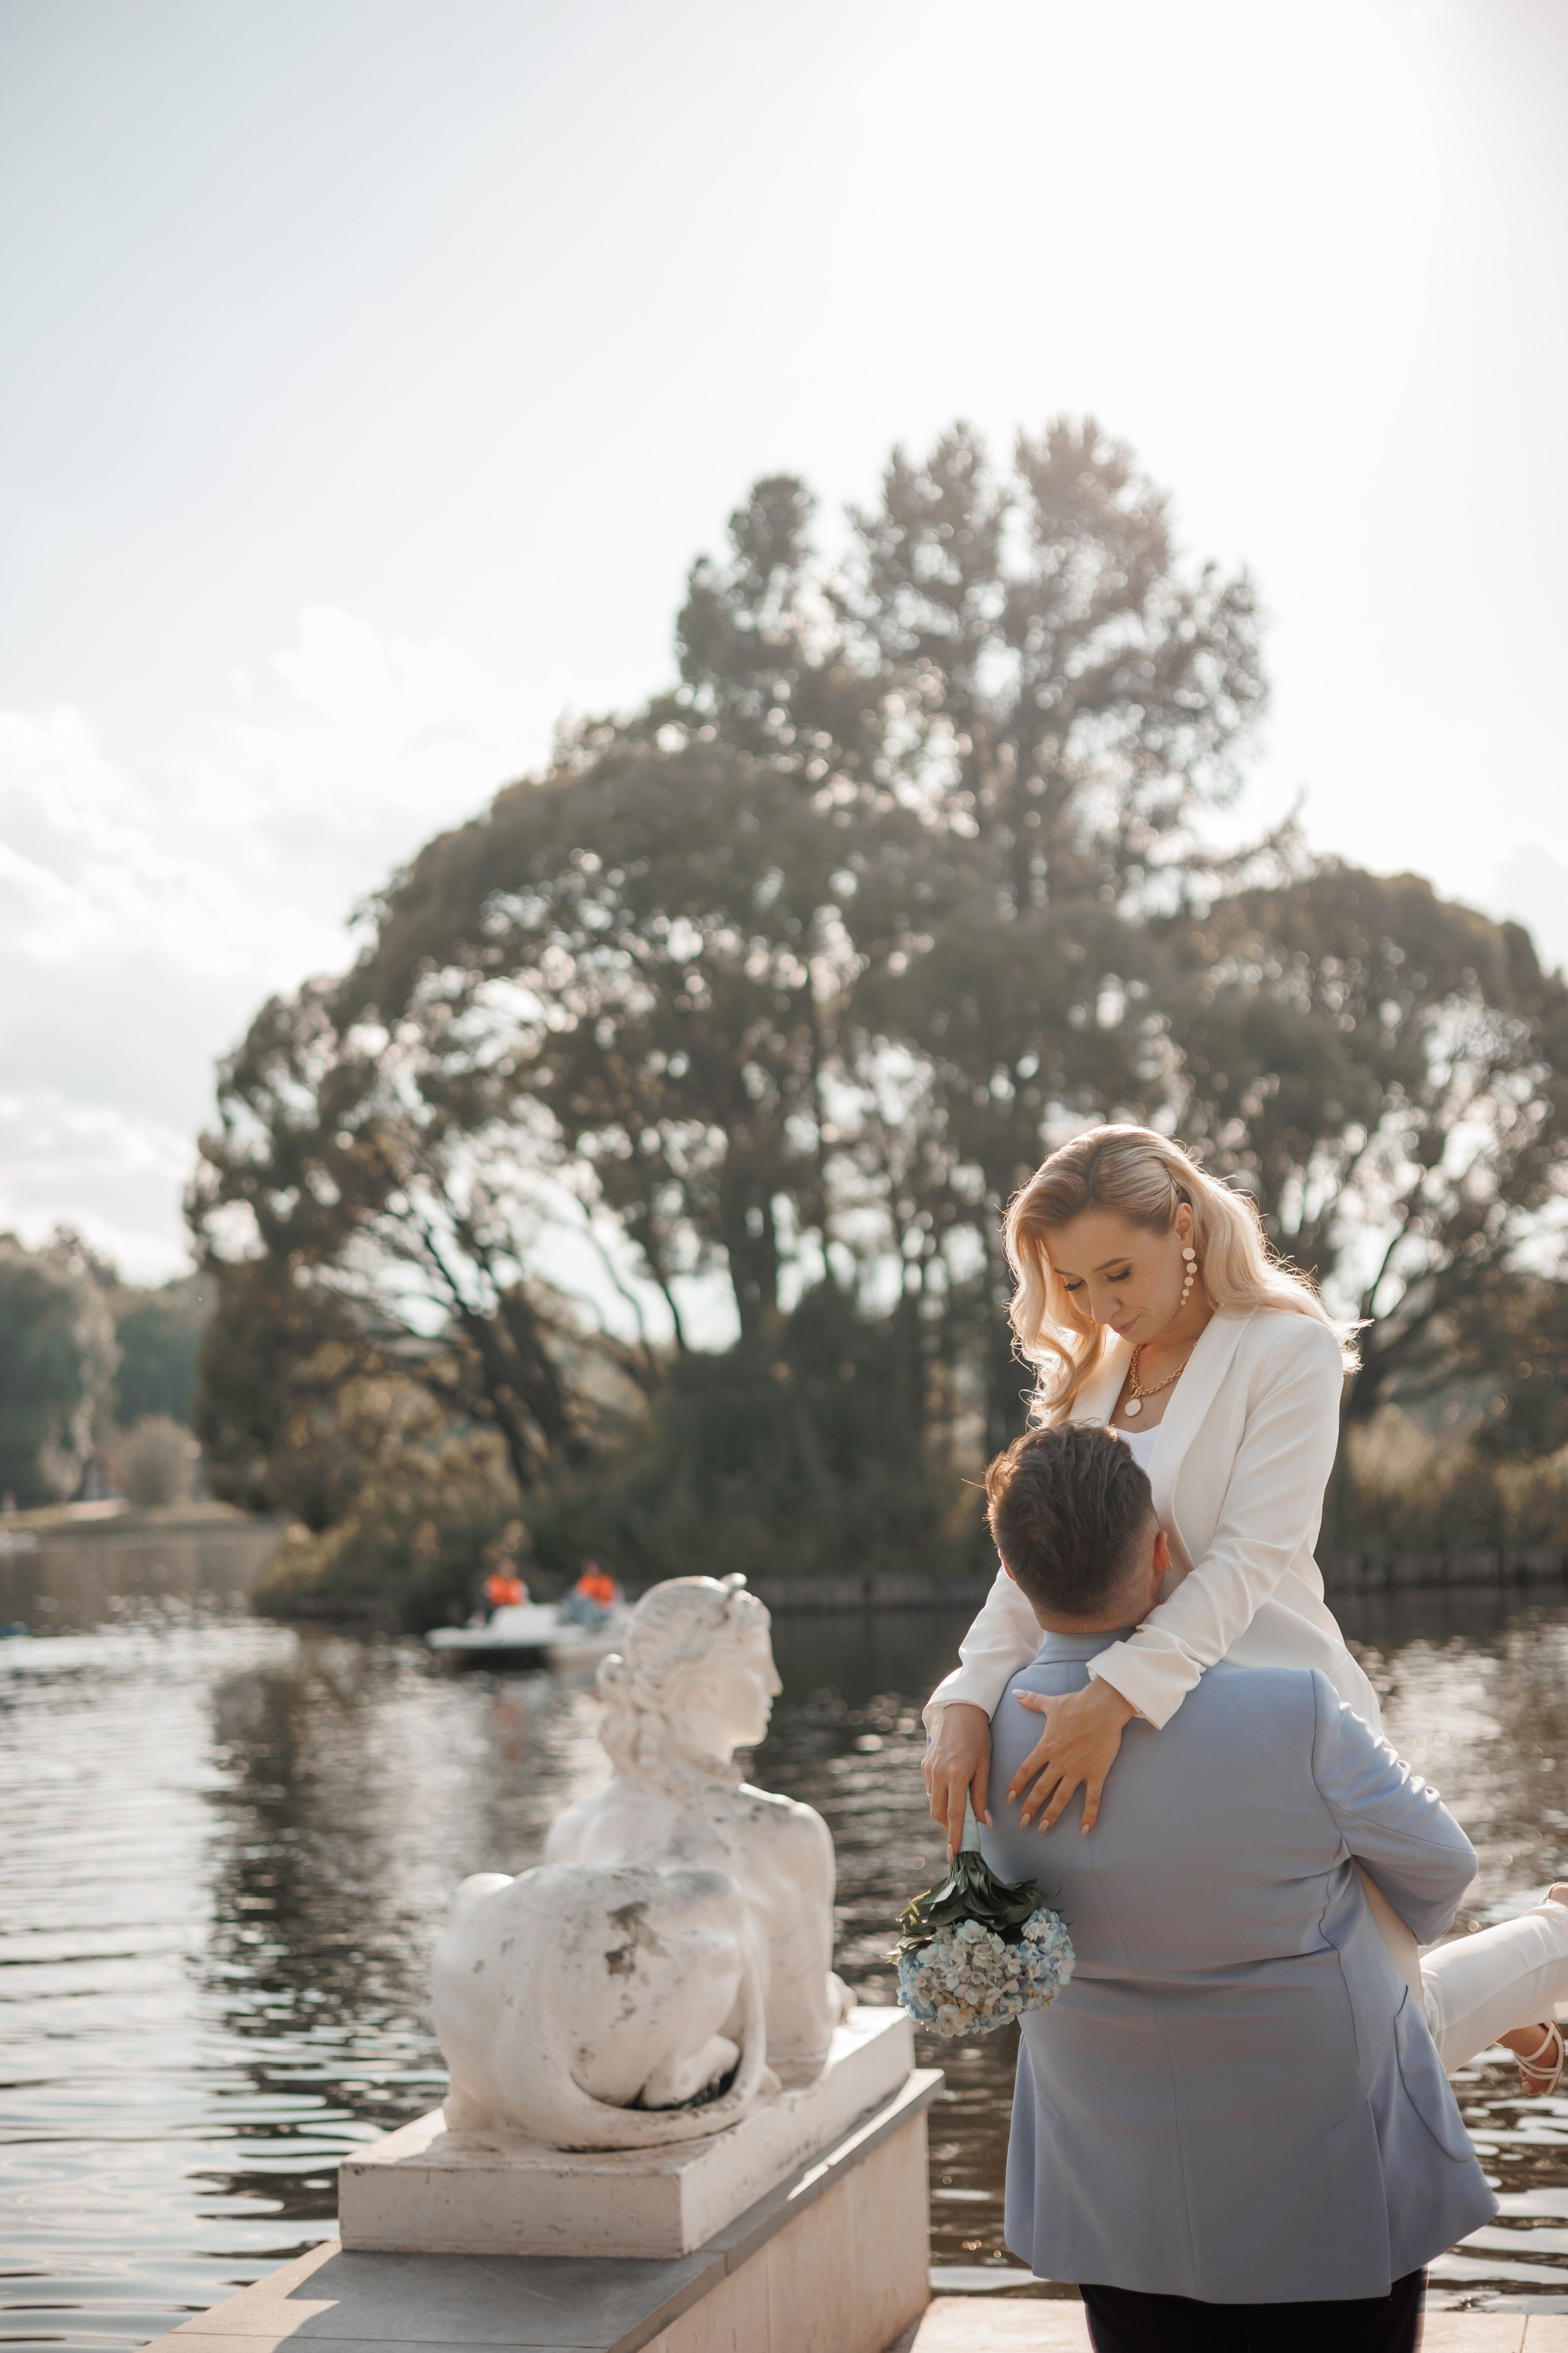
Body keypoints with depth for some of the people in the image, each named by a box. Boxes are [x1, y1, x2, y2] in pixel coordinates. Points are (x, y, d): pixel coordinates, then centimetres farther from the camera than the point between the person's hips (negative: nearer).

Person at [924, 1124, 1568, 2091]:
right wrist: (968, 1700, -17)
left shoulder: (1290, 1349, -11)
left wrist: (1119, 1693, -33)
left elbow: (1251, 1557, -21)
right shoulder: (1093, 1378, 9)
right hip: (1154, 1736, 7)